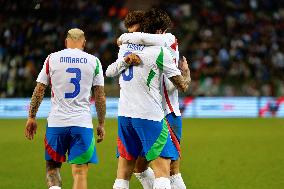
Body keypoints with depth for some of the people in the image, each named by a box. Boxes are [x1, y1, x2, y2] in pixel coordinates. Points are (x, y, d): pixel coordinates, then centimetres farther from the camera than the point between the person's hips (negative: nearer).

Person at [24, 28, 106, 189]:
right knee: (80, 172, 0)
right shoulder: (94, 61, 5)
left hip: (56, 122, 1)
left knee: (52, 166, 14)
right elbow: (100, 96, 6)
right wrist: (101, 124, 14)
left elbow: (39, 91, 6)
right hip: (83, 123, 0)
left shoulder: (52, 58, 5)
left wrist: (32, 117, 15)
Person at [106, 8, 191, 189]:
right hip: (149, 116, -6)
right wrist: (186, 72, 18)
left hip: (124, 114, 6)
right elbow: (183, 85, -1)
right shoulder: (159, 51, -6)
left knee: (123, 174, 10)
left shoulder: (126, 48, 12)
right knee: (162, 169, -6)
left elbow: (110, 72, 28)